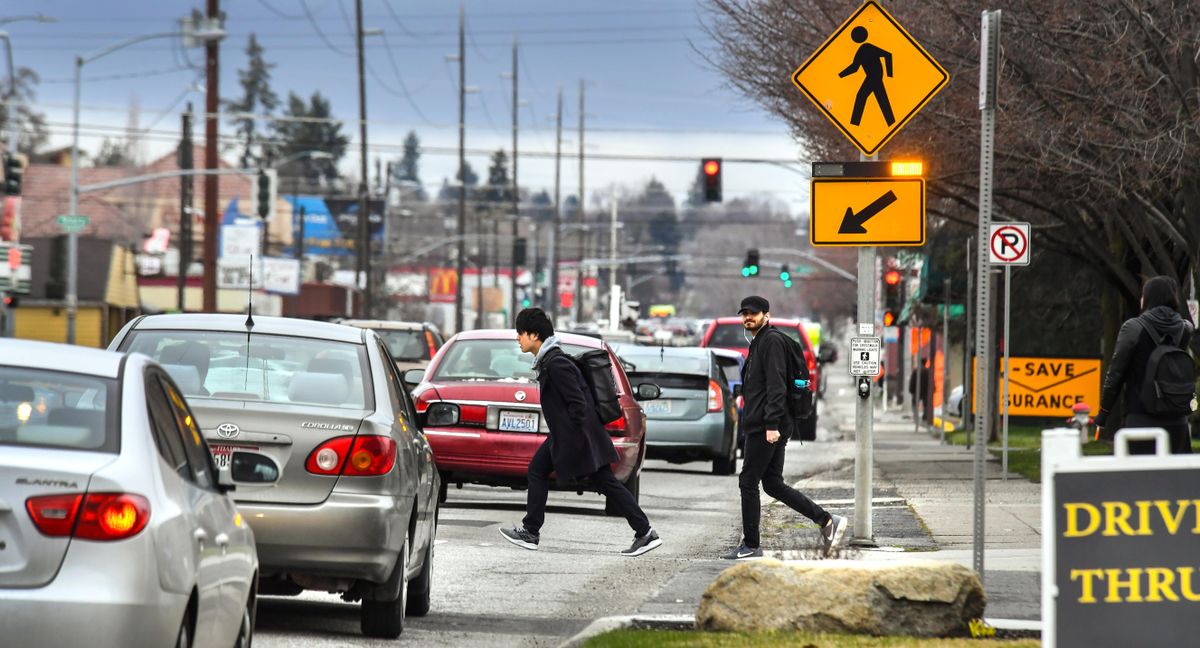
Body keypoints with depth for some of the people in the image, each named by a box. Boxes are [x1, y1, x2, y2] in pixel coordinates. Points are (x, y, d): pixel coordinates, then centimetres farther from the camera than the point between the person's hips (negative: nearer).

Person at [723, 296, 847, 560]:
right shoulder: (759, 342, 22)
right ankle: (826, 521, 6)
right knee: (773, 484, 9)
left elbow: (776, 386, -19)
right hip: (767, 426, 10)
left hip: (764, 428, -10)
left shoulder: (771, 341, -10)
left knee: (748, 482, -4)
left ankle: (750, 546, 2)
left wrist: (772, 424, -25)